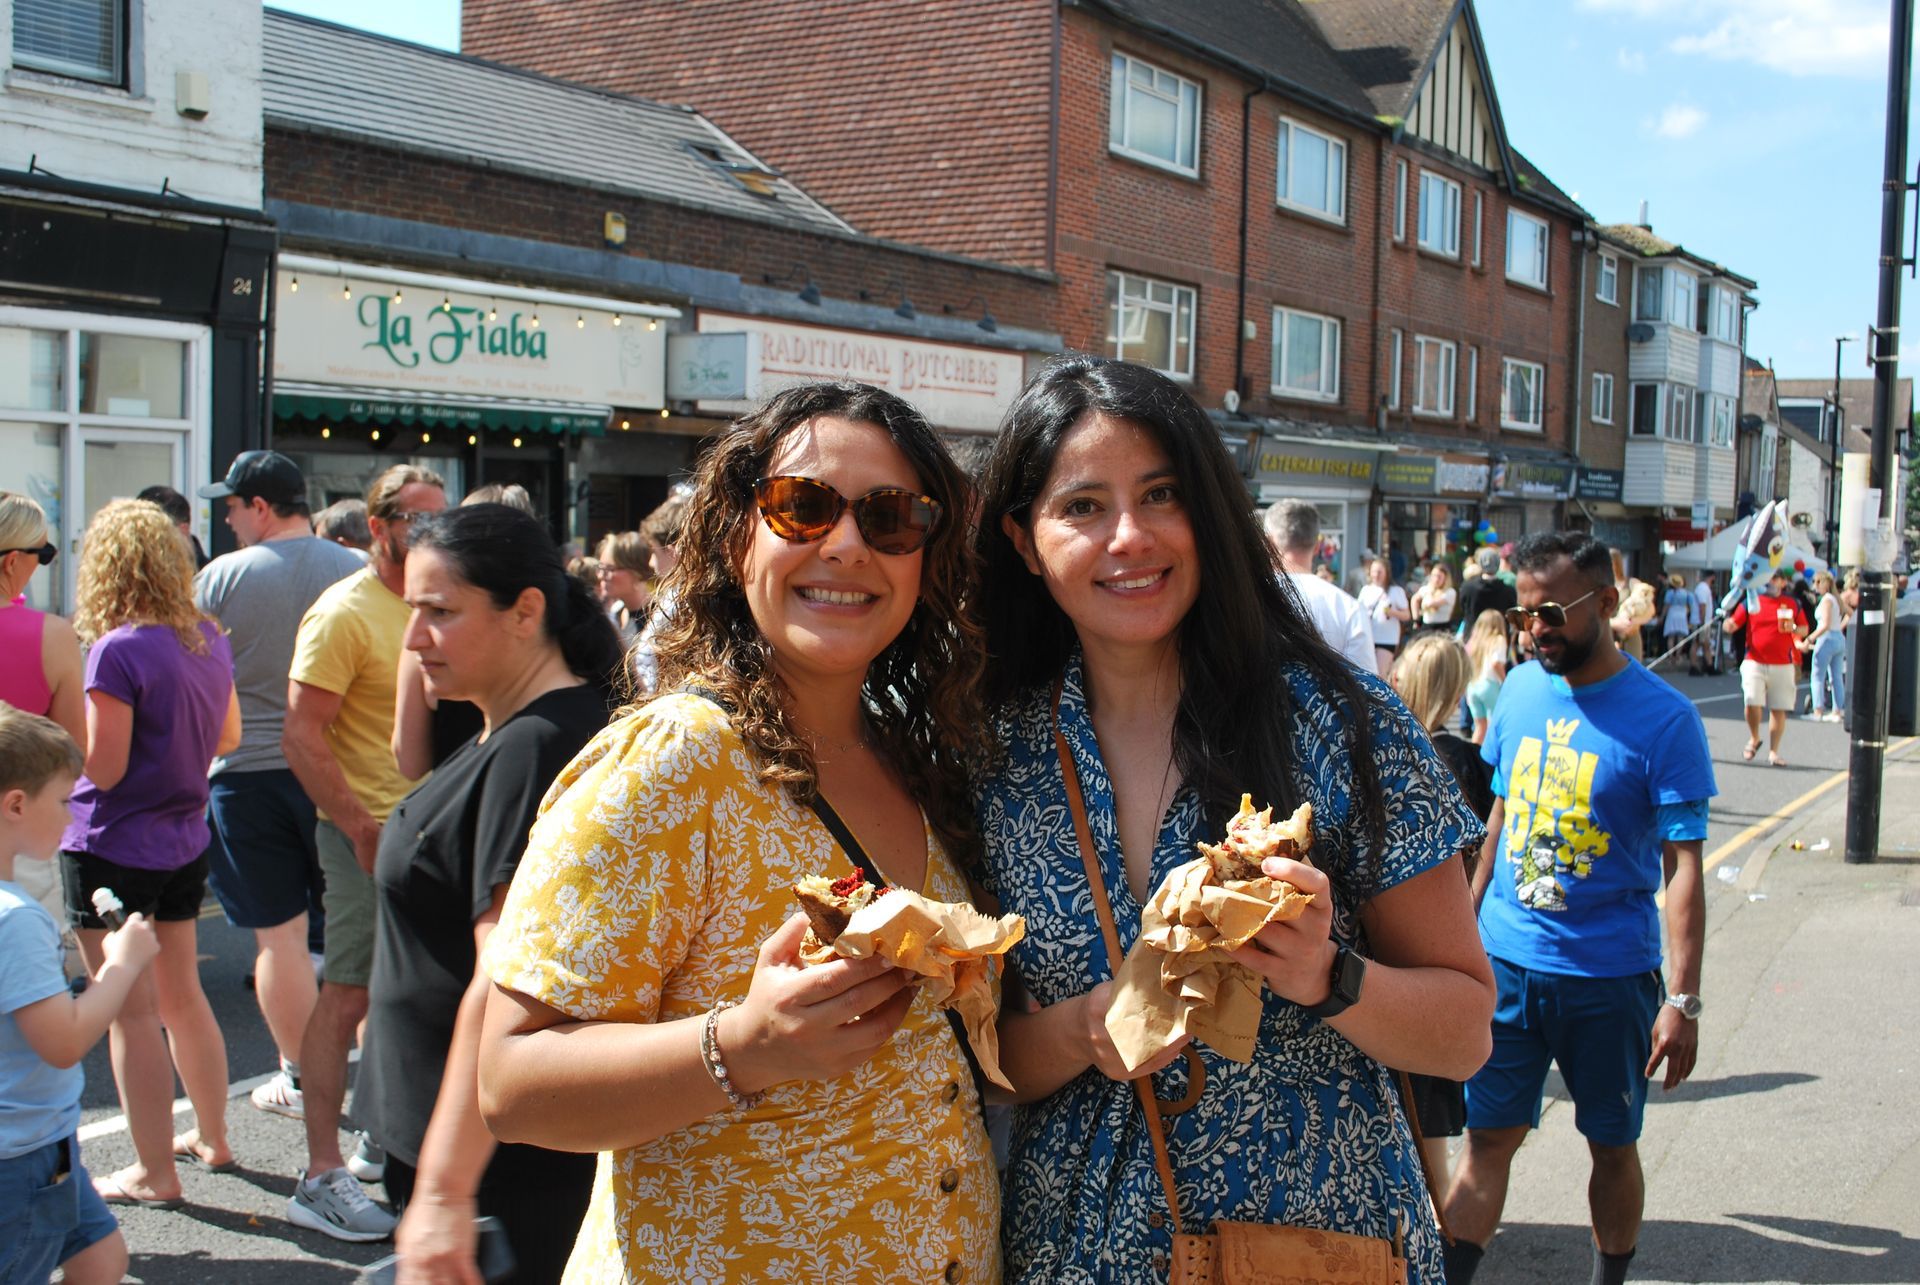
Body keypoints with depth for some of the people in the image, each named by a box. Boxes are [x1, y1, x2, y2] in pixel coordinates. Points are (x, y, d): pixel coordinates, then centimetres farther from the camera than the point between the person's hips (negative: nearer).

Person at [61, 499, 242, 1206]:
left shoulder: (118, 650, -20)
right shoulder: (208, 639, 3)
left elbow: (103, 769, -18)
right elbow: (228, 736, 14)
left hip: (114, 850, -7)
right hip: (185, 843, 7)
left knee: (133, 1014, 3)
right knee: (181, 995, 20)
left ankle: (155, 1172, 11)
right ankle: (212, 1138, 33)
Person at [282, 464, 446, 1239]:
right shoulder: (345, 612, -13)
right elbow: (301, 736, -17)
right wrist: (363, 829, -20)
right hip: (369, 833, -7)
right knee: (348, 996, -4)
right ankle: (322, 1176, 1)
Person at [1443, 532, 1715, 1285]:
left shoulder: (1664, 720, -11)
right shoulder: (1520, 688, 3)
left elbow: (1682, 866, -12)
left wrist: (1682, 1000, -16)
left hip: (1611, 974, -3)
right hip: (1505, 962, 3)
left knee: (1612, 1145, 12)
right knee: (1487, 1138, 5)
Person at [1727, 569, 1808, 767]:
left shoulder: (1793, 603, 8)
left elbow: (1804, 629, 14)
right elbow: (1733, 625, 2)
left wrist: (1794, 629, -8)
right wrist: (1727, 621, -21)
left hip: (1782, 666, 1)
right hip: (1754, 662, -1)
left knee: (1779, 709, 1)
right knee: (1752, 702, -14)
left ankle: (1773, 752, 10)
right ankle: (1754, 739, 12)